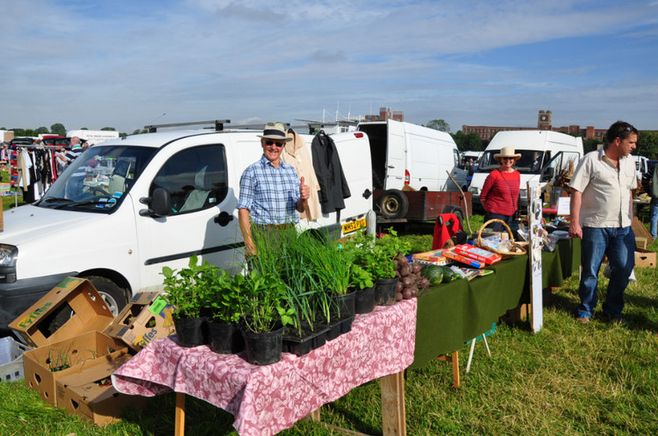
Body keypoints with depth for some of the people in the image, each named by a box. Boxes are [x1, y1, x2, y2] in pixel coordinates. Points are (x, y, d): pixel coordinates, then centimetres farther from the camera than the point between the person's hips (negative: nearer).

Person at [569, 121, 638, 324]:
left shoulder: (629, 162, 11)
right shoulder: (591, 160, -8)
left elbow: (630, 191, 20)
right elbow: (576, 191, -10)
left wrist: (631, 219, 15)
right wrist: (574, 223, -15)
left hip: (623, 227, 6)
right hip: (595, 225, -5)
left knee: (624, 268, 6)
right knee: (590, 271, 4)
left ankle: (613, 310, 24)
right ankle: (585, 310, 20)